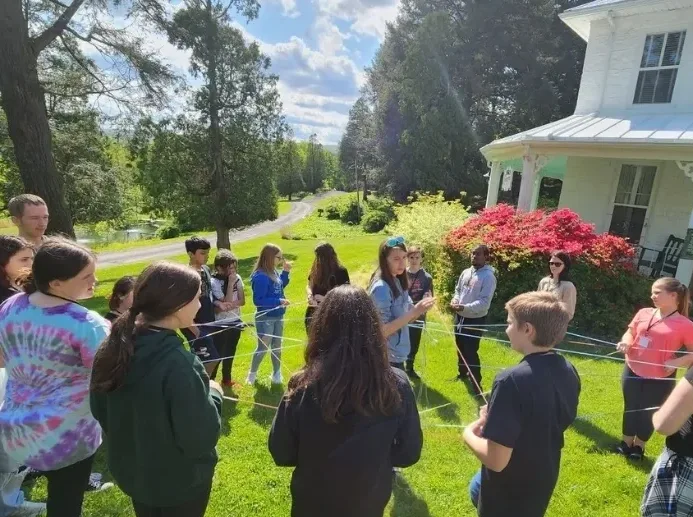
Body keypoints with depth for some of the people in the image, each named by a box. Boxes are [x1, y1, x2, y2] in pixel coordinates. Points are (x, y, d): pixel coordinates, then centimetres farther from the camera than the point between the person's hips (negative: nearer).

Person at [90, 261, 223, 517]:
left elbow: (99, 409, 4)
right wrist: (213, 394, -12)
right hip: (181, 482, -6)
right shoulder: (179, 364, -34)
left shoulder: (113, 347, -11)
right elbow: (201, 438, -28)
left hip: (133, 472, 6)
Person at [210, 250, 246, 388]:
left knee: (230, 353, 20)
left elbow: (242, 301, -3)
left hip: (235, 322, 6)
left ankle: (226, 379, 36)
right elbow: (227, 302, -23)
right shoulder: (214, 282, -18)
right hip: (221, 324, -5)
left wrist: (229, 305, -19)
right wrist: (230, 283, -25)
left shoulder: (237, 278, -3)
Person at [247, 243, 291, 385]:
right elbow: (258, 300, -25)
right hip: (265, 318, -7)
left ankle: (277, 373, 34)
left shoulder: (274, 272, -2)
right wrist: (278, 301, -25)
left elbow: (281, 286, 15)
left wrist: (285, 272, 2)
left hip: (278, 316, 7)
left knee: (277, 346, 18)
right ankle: (252, 373, 29)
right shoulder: (260, 276, -25)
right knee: (263, 348, 6)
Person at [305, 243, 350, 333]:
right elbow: (309, 286, 8)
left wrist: (326, 299, -20)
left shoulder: (340, 271, -10)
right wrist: (310, 296, -14)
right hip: (314, 312, 5)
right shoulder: (316, 269, 4)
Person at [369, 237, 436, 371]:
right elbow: (382, 331, -24)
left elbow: (404, 318, 9)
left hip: (397, 355, 8)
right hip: (387, 358, -8)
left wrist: (420, 309, -11)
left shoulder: (397, 282, 4)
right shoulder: (381, 288, -22)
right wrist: (414, 311, -25)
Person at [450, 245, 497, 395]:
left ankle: (476, 384, 9)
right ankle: (462, 373, 44)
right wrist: (455, 299, -6)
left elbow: (484, 302, -23)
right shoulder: (466, 272, 4)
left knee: (471, 351, -5)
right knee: (460, 347, 22)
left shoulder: (488, 276, -18)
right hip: (460, 317, 8)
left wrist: (464, 307, -32)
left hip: (475, 320, -7)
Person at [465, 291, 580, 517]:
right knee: (478, 488, 31)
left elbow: (496, 460, -31)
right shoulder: (569, 372, -9)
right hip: (543, 482, 7)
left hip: (508, 496, -7)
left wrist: (469, 434, -13)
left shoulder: (512, 381, -34)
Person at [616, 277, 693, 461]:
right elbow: (630, 332, 12)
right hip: (632, 372, 3)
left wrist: (677, 362, -21)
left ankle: (639, 446, 34)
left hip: (659, 379, -3)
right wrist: (626, 342, -8)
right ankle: (626, 442, 35)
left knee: (648, 412, 11)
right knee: (630, 408, 16)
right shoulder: (644, 313, 0)